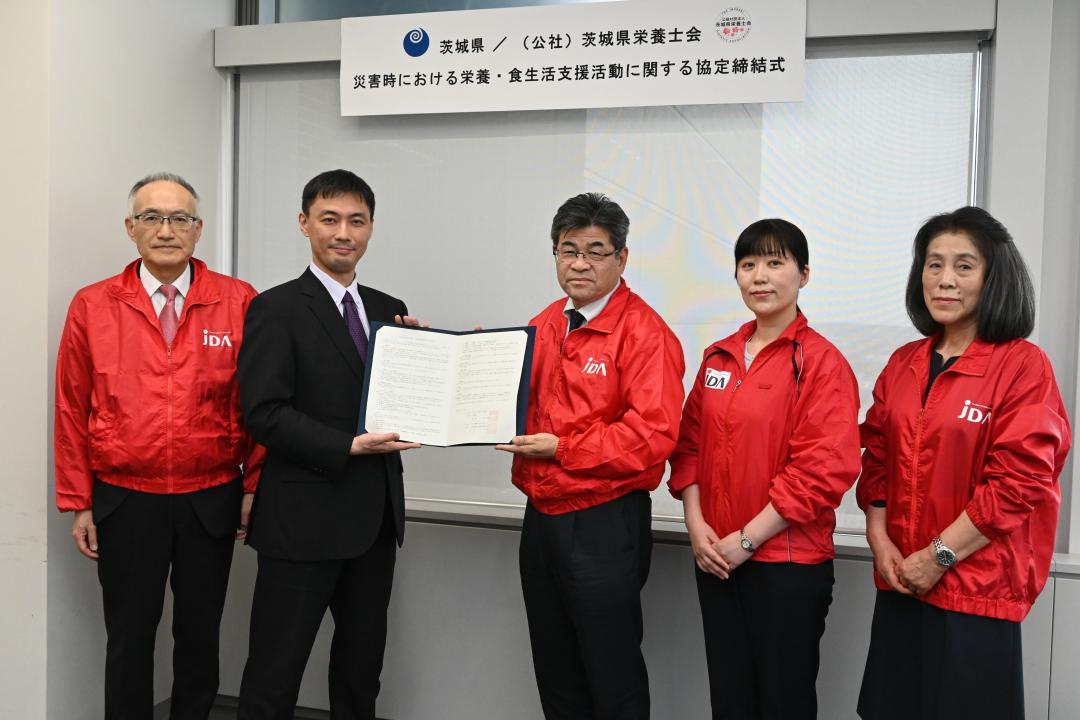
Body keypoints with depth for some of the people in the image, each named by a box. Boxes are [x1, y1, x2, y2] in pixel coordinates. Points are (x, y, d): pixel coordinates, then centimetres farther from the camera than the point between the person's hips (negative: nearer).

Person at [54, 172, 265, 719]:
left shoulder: (239, 303, -3)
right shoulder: (92, 306, -1)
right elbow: (71, 411, 2)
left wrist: (253, 488, -1)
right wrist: (78, 504, 2)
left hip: (211, 503, 0)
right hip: (124, 503, 0)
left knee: (199, 635, 14)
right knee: (129, 638, 11)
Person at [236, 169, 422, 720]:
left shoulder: (390, 313, 11)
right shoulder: (276, 309, -7)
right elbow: (264, 412, -15)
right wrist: (350, 447, -21)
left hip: (376, 517, 6)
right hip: (305, 517, -6)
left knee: (362, 666, 19)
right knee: (275, 674, 5)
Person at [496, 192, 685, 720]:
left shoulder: (644, 332, -14)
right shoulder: (543, 326, 9)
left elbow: (652, 435, -22)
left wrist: (561, 448, -20)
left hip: (604, 526, -7)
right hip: (541, 518, 7)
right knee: (555, 676, 21)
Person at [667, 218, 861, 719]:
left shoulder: (821, 362, -10)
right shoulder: (718, 357, 9)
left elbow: (823, 470, -16)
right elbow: (691, 444, 12)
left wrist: (746, 539, -15)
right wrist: (696, 524, -2)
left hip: (789, 563, -5)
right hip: (716, 559, 6)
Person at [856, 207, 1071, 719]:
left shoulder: (1023, 366, -9)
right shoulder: (904, 364, 8)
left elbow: (1018, 481, -14)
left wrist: (939, 556, -14)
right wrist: (880, 541, -2)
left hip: (977, 587, -5)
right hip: (900, 582, 5)